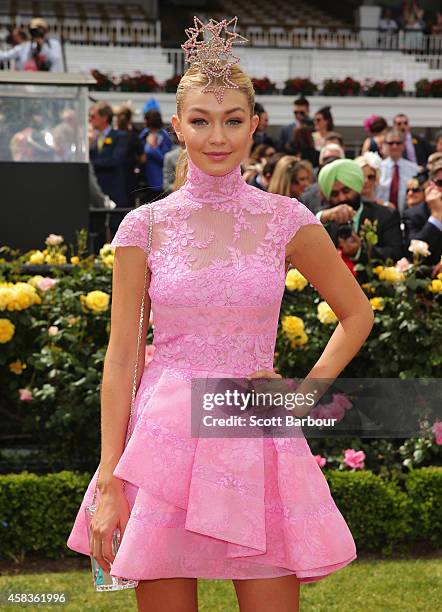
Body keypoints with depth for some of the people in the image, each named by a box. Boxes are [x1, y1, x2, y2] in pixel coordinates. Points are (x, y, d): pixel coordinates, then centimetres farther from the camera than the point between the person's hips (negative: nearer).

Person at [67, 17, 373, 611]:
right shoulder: (144, 226, 2)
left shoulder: (285, 220, 2)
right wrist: (108, 485, -3)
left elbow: (357, 315, 15)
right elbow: (120, 356, 1)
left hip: (257, 445, 0)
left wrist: (306, 391, 2)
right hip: (163, 441, 0)